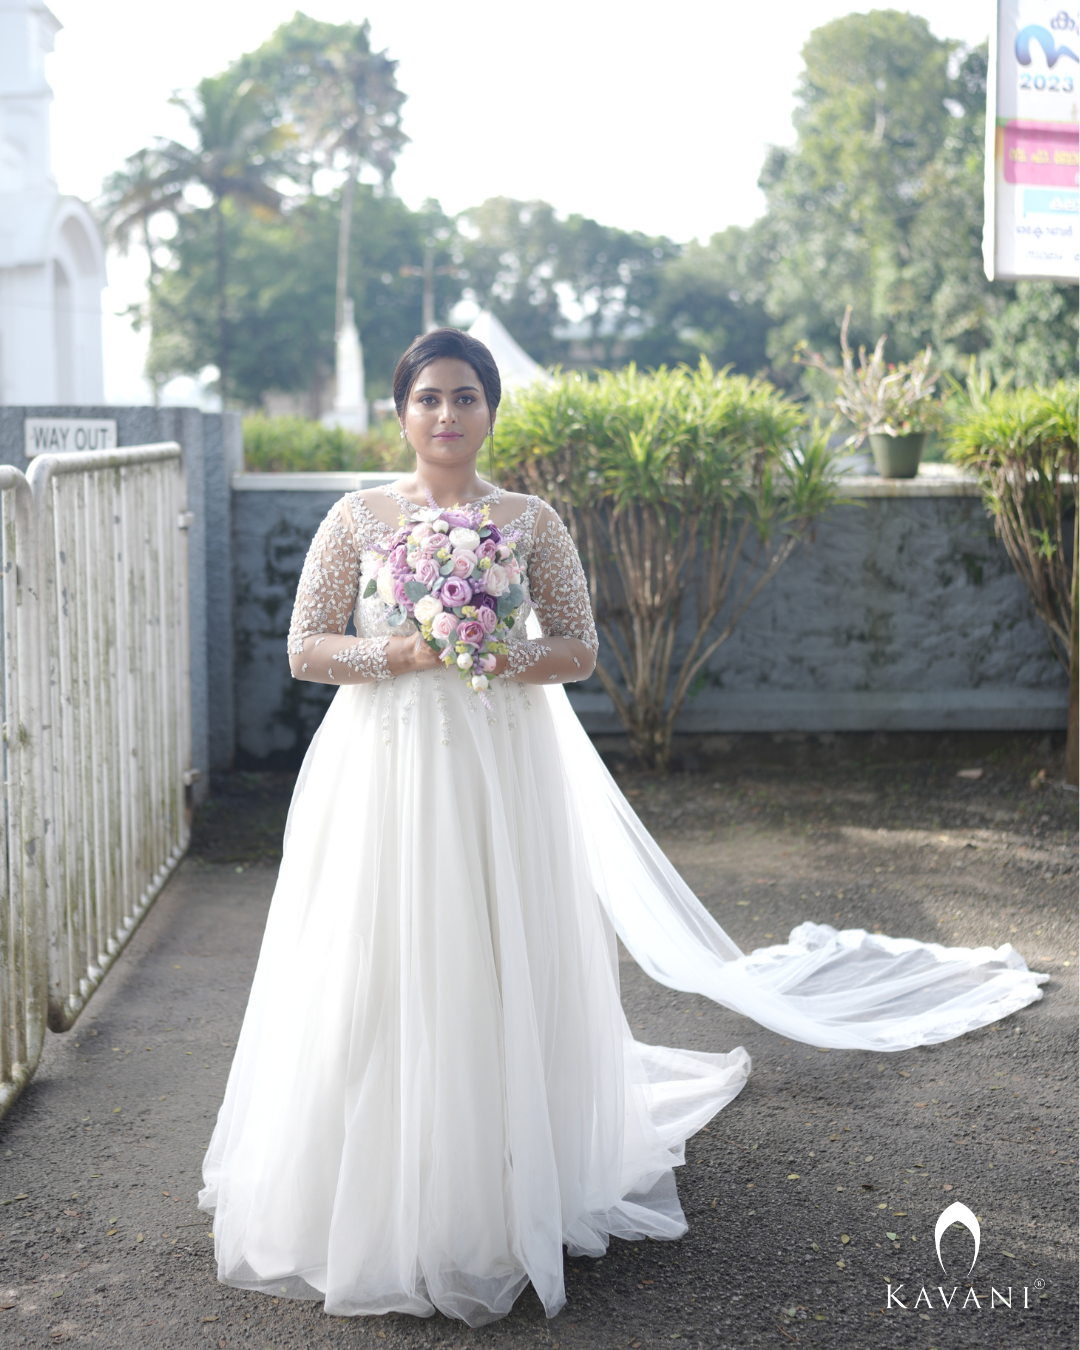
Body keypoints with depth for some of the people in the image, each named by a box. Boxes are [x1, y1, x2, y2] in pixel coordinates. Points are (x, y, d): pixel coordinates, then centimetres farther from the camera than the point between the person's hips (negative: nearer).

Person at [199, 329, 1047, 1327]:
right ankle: (370, 1198, 16)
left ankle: (498, 1201, 17)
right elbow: (306, 648, 3)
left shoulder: (531, 522, 5)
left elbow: (579, 650, 4)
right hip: (382, 766, 0)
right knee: (378, 977, 1)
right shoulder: (358, 518, 5)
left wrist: (502, 655, -14)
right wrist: (400, 653, -13)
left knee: (496, 971, 2)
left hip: (500, 767, 0)